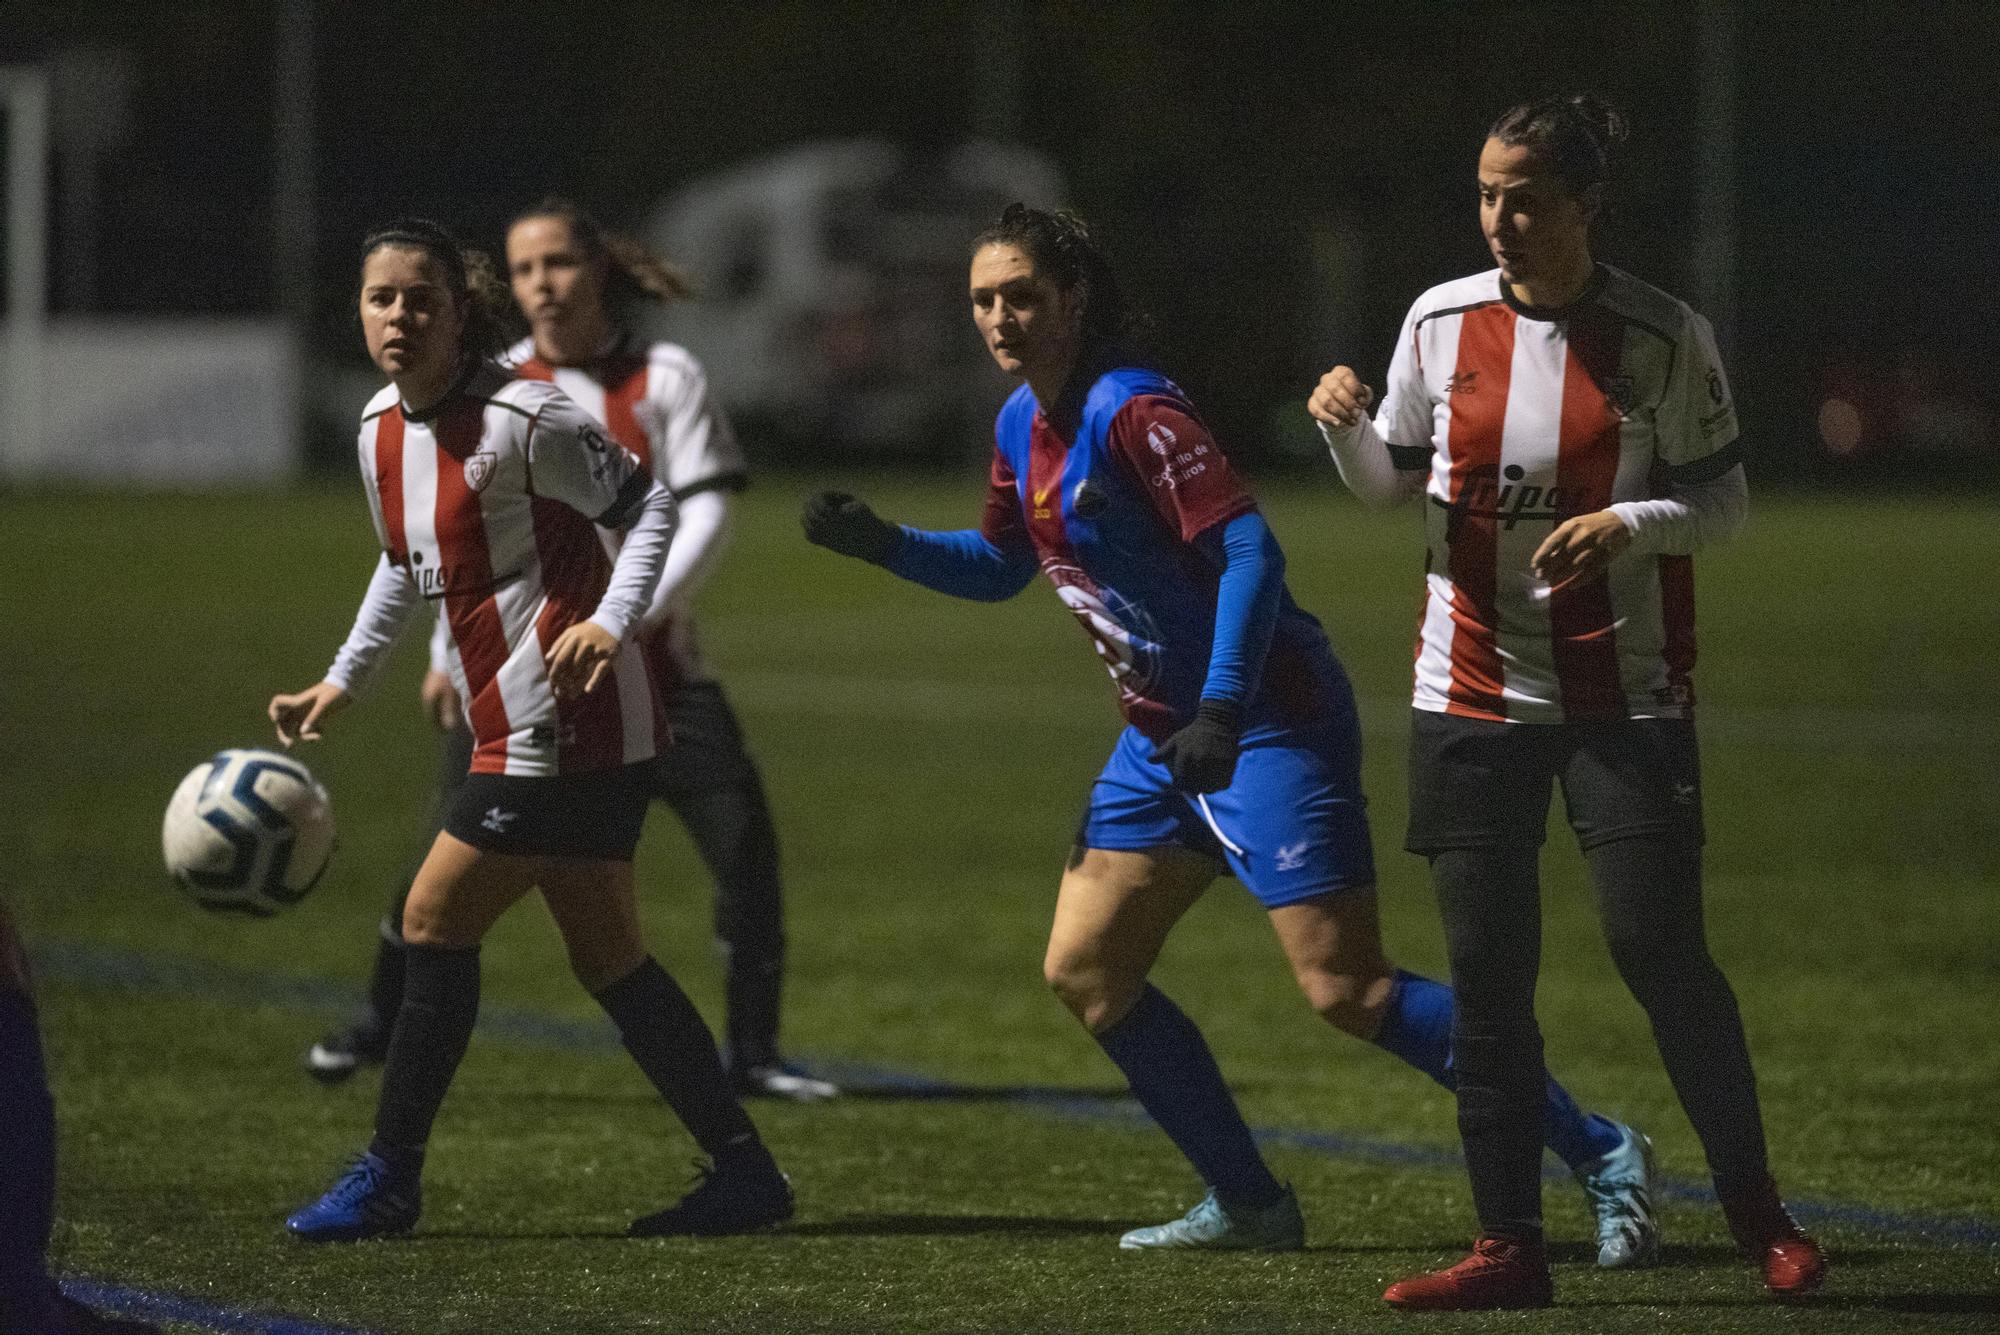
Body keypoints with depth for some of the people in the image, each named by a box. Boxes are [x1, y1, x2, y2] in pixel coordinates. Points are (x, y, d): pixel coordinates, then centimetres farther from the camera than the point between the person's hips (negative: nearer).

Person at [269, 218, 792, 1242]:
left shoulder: (522, 418, -16)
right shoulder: (380, 430, 9)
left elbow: (649, 505, -11)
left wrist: (612, 623, -24)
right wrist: (343, 681, 24)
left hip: (565, 727, -9)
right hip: (516, 730, 9)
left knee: (436, 920, -5)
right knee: (606, 956, 10)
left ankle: (389, 1176, 5)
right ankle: (743, 1170, 14)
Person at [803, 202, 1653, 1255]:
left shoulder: (1131, 410, -18)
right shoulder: (1023, 425, 9)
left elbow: (1248, 549, -24)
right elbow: (1000, 565, 25)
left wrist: (1222, 708, -31)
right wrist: (880, 543, 10)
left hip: (1263, 725, -10)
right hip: (1165, 736, 10)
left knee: (1345, 989, -14)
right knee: (1082, 971, 7)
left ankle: (1598, 1155, -8)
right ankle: (1246, 1204, 15)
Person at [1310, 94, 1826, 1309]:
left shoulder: (1664, 338, -8)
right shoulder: (1442, 321, 1)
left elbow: (1725, 502, -2)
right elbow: (1391, 483, 12)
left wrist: (1632, 523, -21)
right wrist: (1343, 426, -8)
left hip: (1627, 696, -3)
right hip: (1473, 694, 3)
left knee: (1659, 949, -9)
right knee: (1486, 972, 1)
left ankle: (1758, 1210, 8)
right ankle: (1510, 1247, 8)